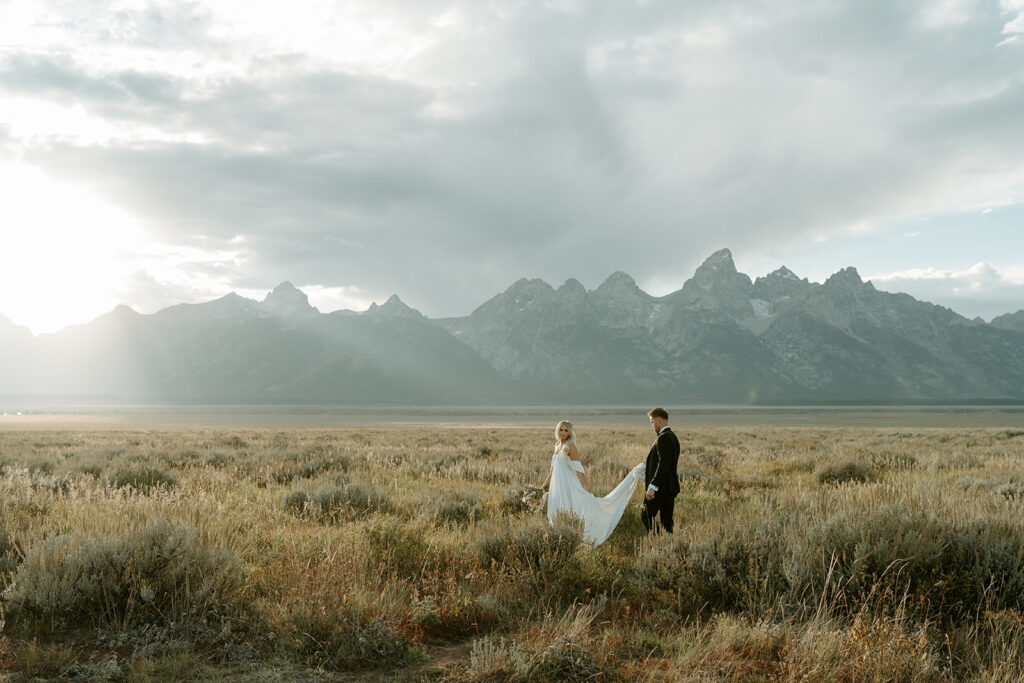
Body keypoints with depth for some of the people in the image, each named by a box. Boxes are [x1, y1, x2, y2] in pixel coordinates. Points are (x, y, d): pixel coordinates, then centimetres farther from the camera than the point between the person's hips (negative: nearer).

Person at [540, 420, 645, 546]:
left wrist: (586, 486, -19)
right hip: (558, 487, 7)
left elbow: (578, 468, -13)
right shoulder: (557, 446, 14)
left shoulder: (570, 446, -7)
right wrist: (543, 485, 21)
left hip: (570, 488, -7)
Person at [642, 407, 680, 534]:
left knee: (646, 515, -4)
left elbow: (663, 463, -23)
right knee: (666, 520, 10)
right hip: (671, 486, 10)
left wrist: (653, 486, -25)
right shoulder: (673, 437, 16)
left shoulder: (663, 438, -14)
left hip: (661, 487, -10)